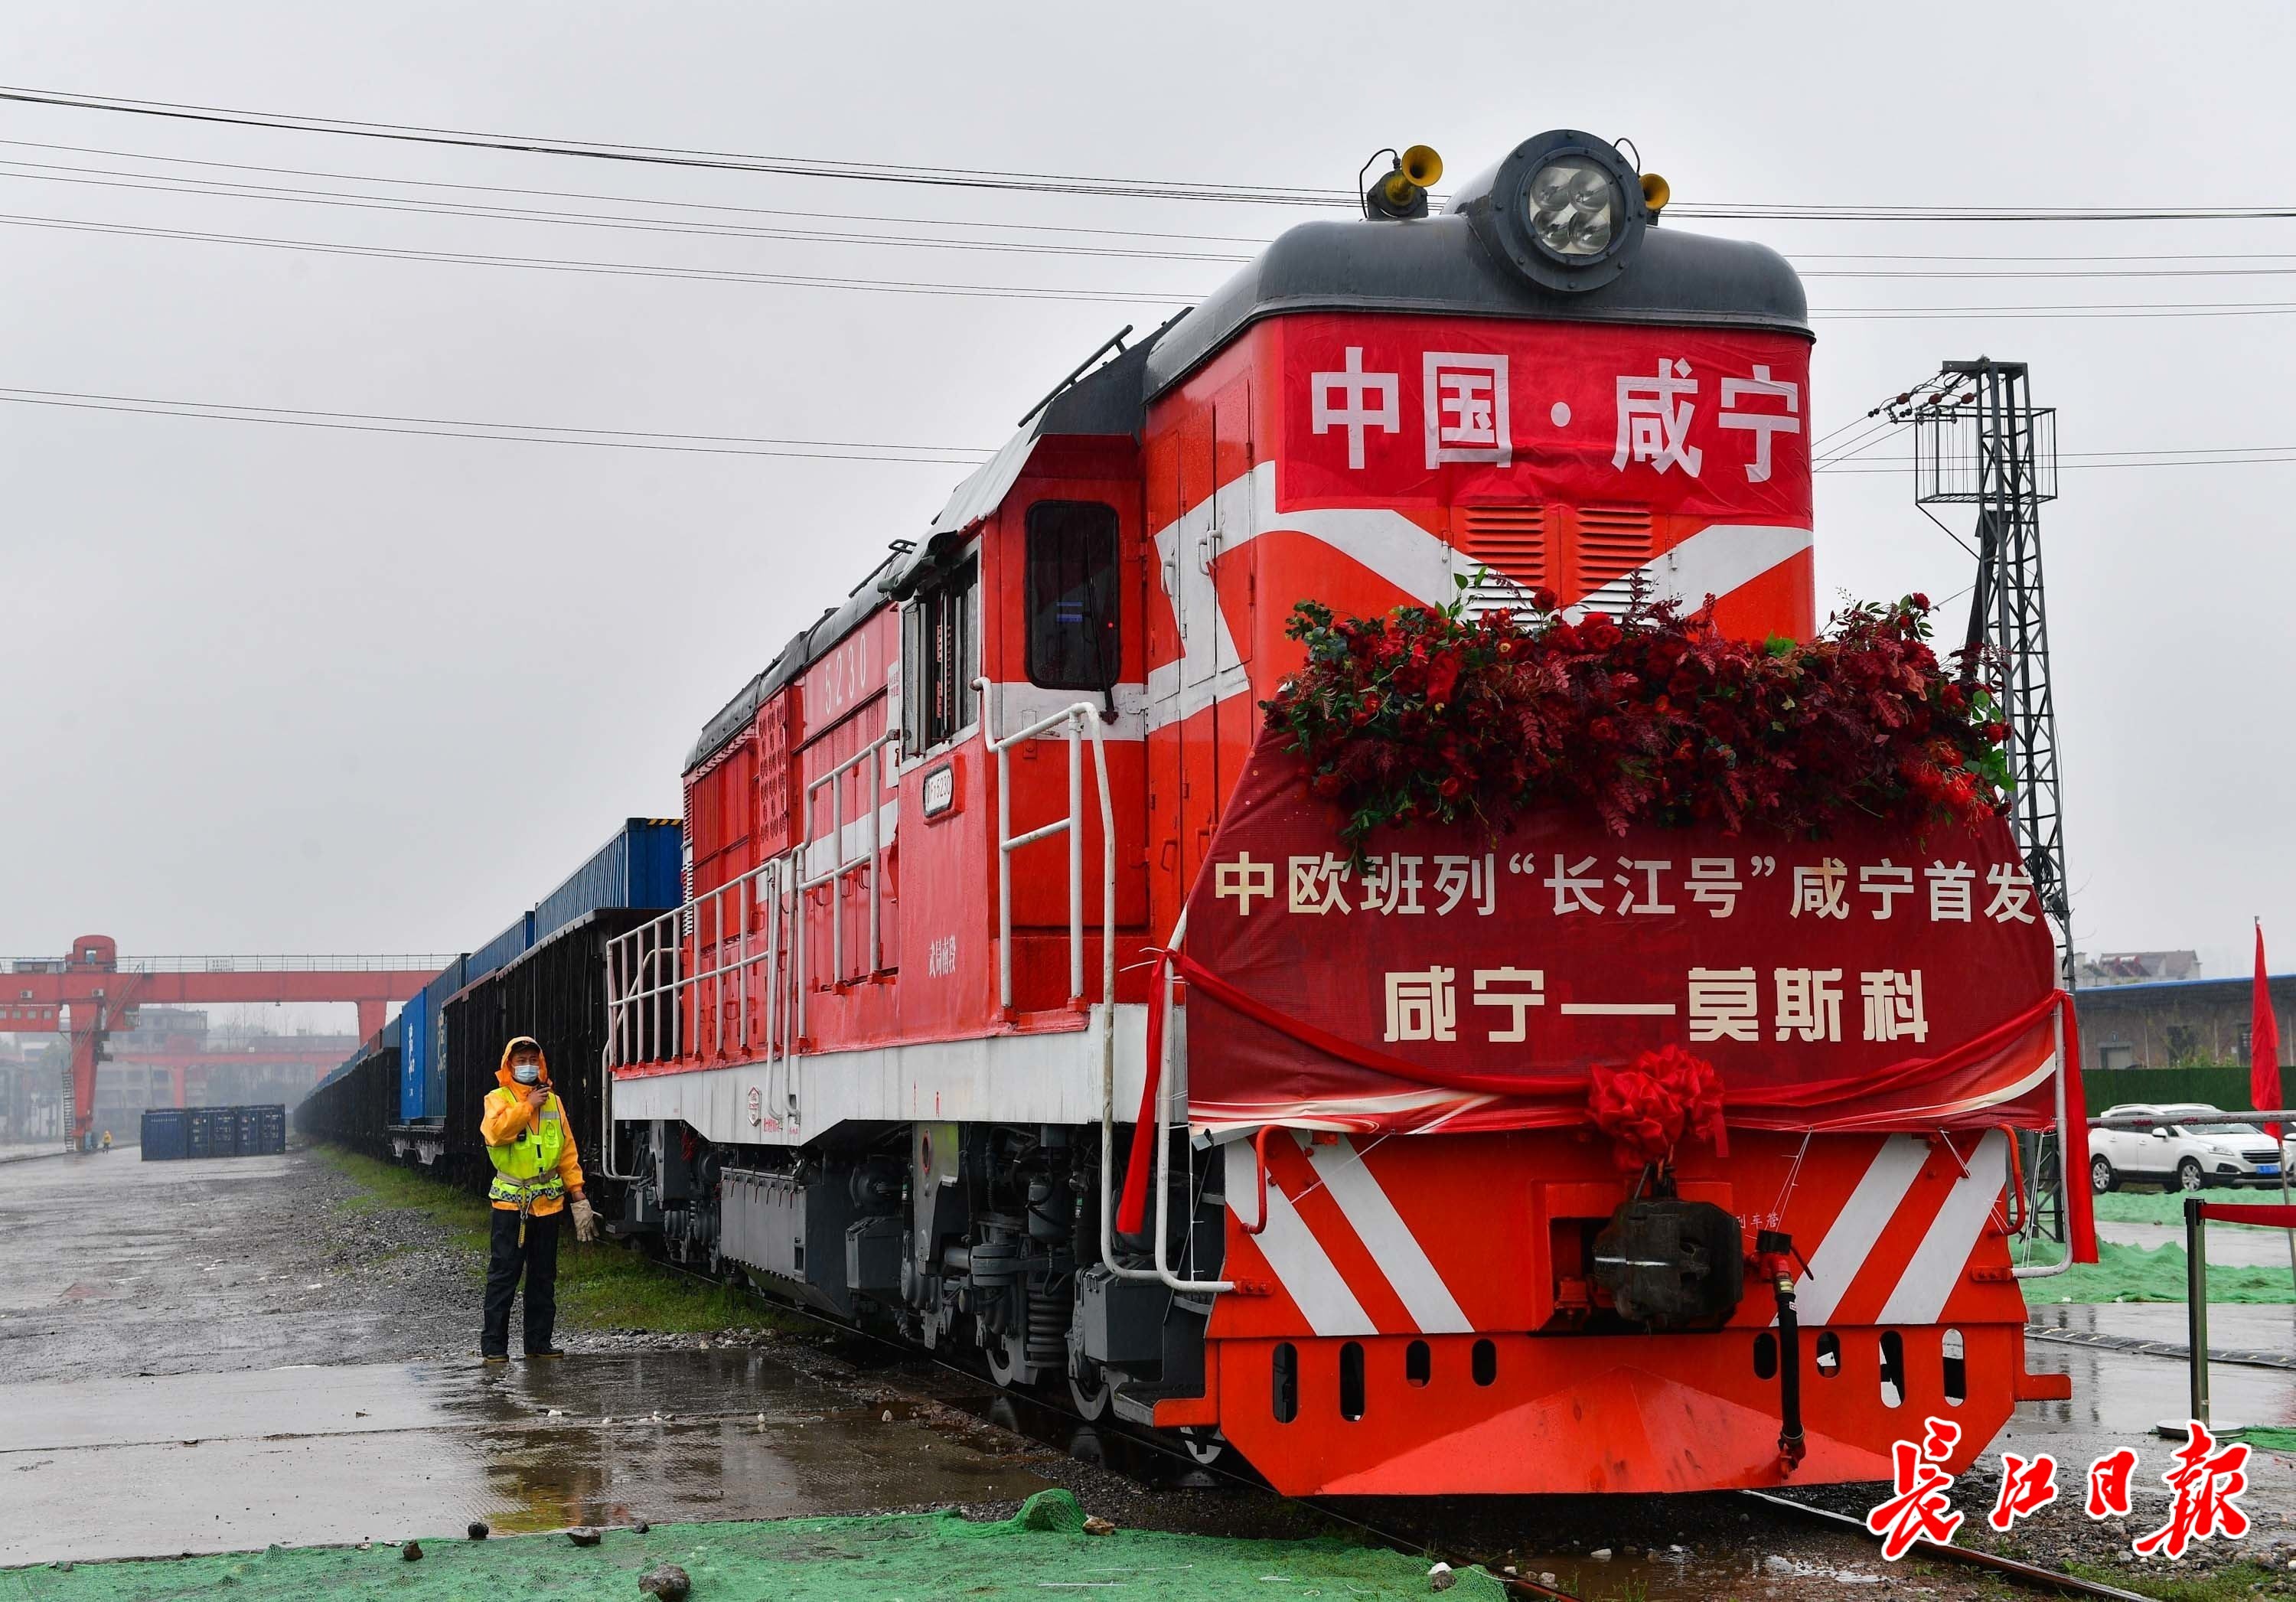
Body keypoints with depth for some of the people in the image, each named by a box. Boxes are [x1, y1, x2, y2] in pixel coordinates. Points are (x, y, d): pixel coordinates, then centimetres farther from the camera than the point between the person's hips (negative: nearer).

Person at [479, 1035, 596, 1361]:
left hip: (549, 1201, 5)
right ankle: (493, 1345, -1)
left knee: (544, 1276, 9)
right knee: (503, 1274, -5)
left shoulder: (553, 1101, 13)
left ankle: (539, 1341, 17)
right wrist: (528, 1105, -17)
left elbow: (567, 1150, 14)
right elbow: (495, 1132, -21)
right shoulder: (498, 1098, 0)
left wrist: (577, 1192, 8)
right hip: (511, 1202, -4)